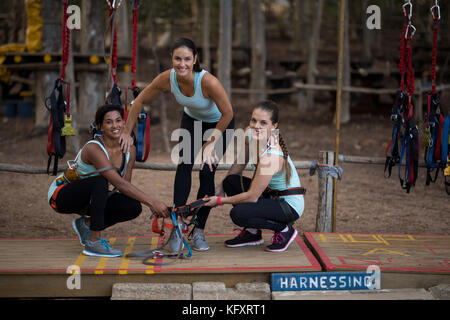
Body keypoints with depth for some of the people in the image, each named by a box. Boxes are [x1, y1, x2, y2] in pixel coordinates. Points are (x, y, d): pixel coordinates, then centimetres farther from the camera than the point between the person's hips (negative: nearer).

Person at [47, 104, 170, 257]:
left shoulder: (129, 150, -7)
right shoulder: (94, 148, -30)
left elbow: (125, 184, -3)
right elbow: (119, 183, -37)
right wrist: (151, 201, -40)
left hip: (89, 198, 7)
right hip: (61, 194, -7)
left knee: (133, 207, -18)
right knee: (100, 181, -37)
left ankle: (86, 224, 3)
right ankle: (93, 243, -28)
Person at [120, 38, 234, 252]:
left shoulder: (208, 81, -39)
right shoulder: (167, 78, -27)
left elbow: (228, 114, -27)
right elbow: (140, 101, -12)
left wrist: (212, 142, -21)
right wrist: (127, 133, -10)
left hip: (219, 124, -3)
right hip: (191, 120, 3)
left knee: (207, 172, -9)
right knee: (184, 164, -17)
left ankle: (199, 230, 6)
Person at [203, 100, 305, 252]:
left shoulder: (271, 156, -32)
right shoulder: (249, 134, -9)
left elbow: (252, 197, -26)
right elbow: (239, 164, 10)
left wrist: (220, 200, -15)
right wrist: (220, 188, 9)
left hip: (289, 205, -8)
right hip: (270, 194, 9)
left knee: (238, 213, -24)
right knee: (231, 181, -4)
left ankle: (285, 230, -3)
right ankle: (252, 233, 10)